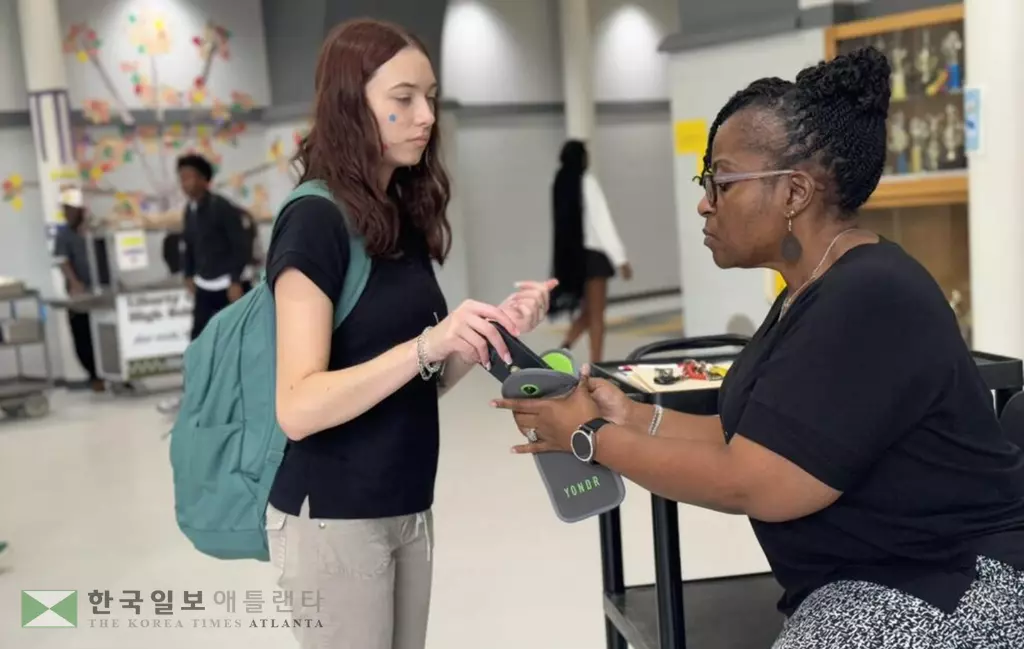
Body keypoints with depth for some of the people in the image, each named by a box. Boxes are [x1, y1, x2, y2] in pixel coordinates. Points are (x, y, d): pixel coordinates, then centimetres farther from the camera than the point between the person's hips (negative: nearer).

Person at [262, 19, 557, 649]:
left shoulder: (405, 217, 6)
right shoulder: (315, 220, -16)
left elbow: (424, 383, 9)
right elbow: (298, 408, -22)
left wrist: (495, 328, -7)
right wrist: (427, 344, -31)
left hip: (408, 509, 7)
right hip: (334, 516, -7)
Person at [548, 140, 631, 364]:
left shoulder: (561, 183, 7)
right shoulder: (587, 182, -11)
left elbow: (563, 221, 7)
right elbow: (602, 222, -15)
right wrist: (621, 258, -14)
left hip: (569, 254, 6)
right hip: (591, 253, -6)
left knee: (587, 312, 17)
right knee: (596, 315, 2)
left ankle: (564, 348, -2)